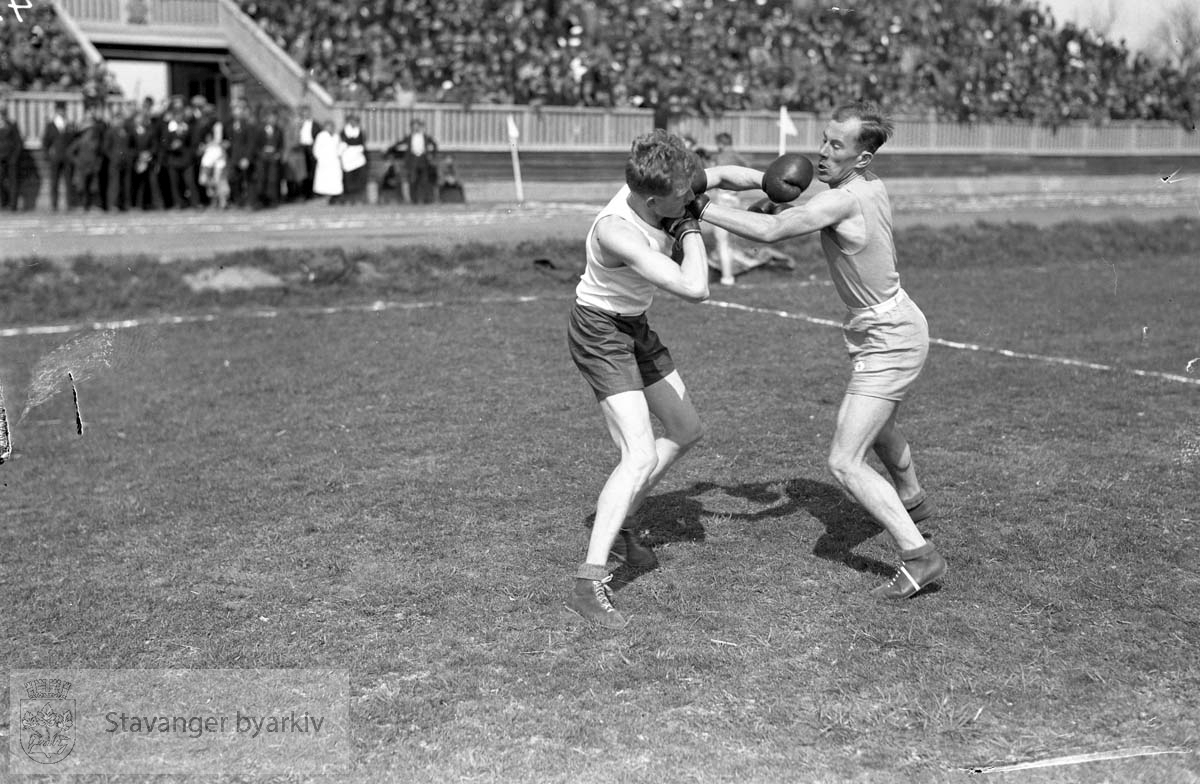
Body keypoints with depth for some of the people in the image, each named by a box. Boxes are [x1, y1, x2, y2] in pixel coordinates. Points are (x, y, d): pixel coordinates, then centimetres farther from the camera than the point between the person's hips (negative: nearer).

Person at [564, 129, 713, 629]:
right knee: (641, 456, -19)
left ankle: (616, 522, 29)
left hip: (634, 326, 9)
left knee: (686, 429, 17)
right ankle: (588, 584, -20)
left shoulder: (655, 190, -14)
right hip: (599, 334, -9)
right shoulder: (617, 231, -37)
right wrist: (690, 230, -27)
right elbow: (694, 290, -42)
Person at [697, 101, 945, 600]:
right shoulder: (872, 186, -1)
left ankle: (919, 556, -9)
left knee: (844, 463, -12)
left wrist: (703, 209, -31)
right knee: (878, 426, 35)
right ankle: (911, 500, 60)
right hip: (893, 329, 10)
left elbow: (770, 231, -36)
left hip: (888, 342, -10)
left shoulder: (842, 200, -27)